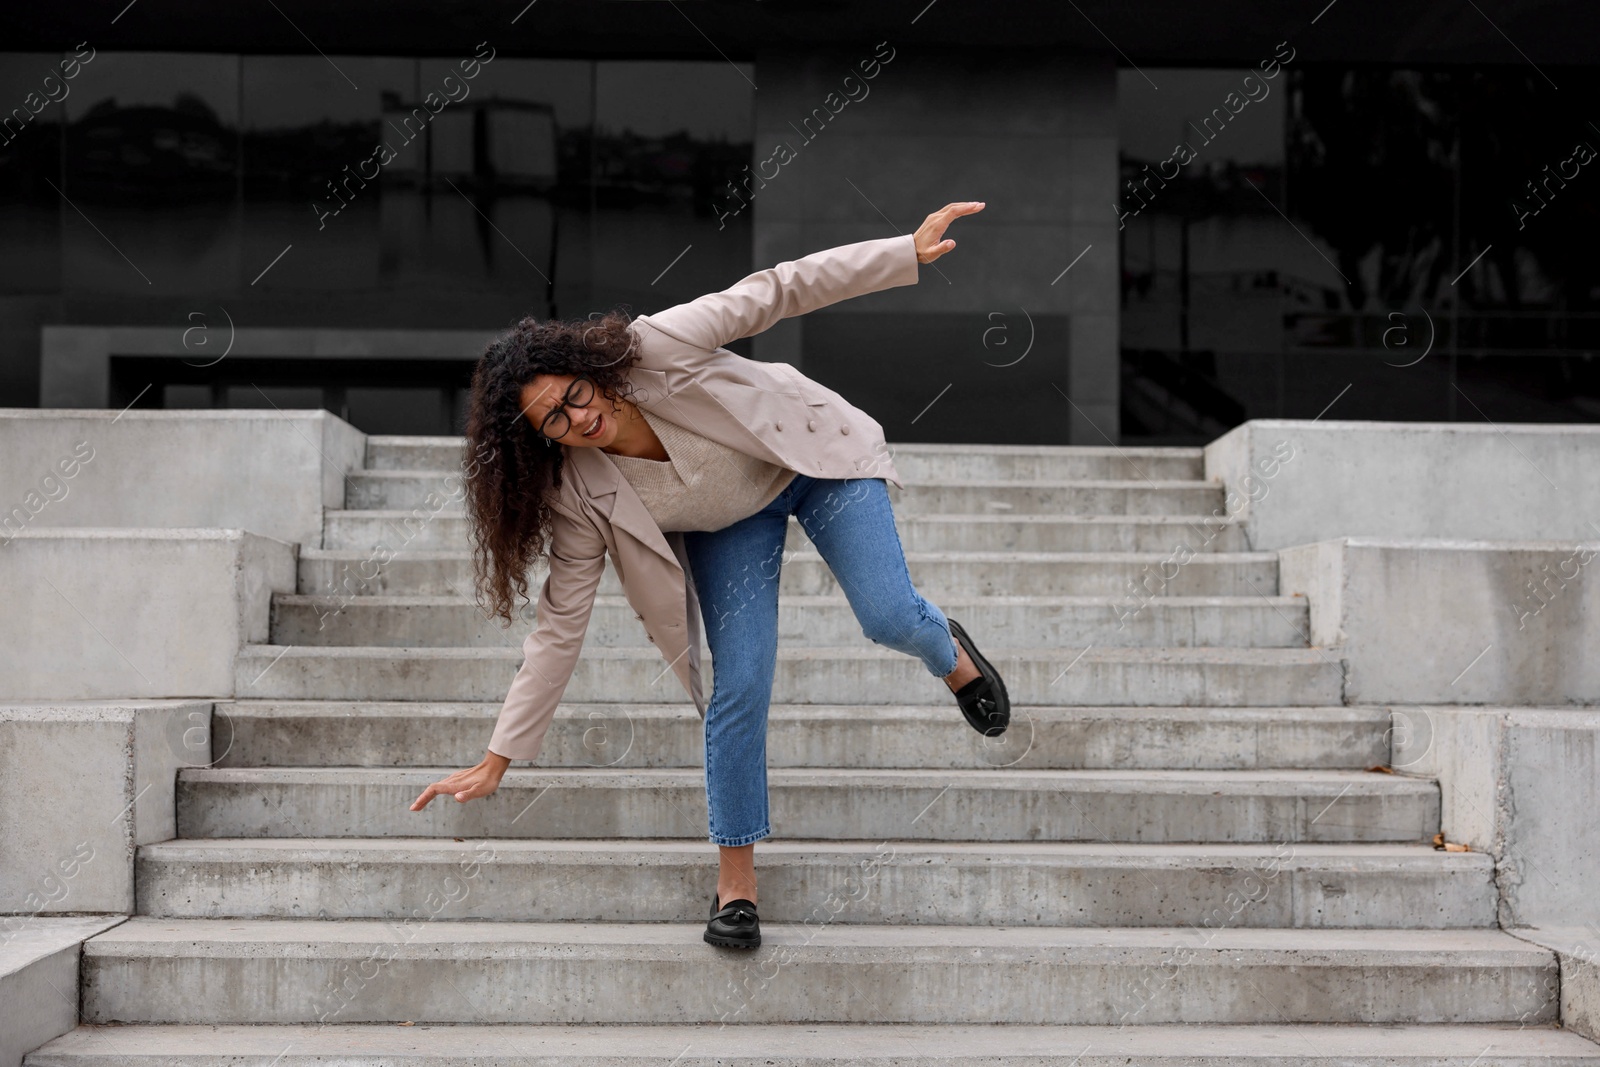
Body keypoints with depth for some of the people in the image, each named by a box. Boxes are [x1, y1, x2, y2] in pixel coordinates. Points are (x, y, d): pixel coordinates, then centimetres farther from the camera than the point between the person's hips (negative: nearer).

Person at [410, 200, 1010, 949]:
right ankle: (735, 884, 3)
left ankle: (951, 654, 21)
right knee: (737, 690, -12)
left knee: (889, 617, -18)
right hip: (731, 524, 1)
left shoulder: (655, 349, -32)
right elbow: (560, 626, -18)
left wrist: (906, 251, -27)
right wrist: (498, 760, -21)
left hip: (817, 458, -1)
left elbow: (772, 292, -24)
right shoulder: (579, 497, -24)